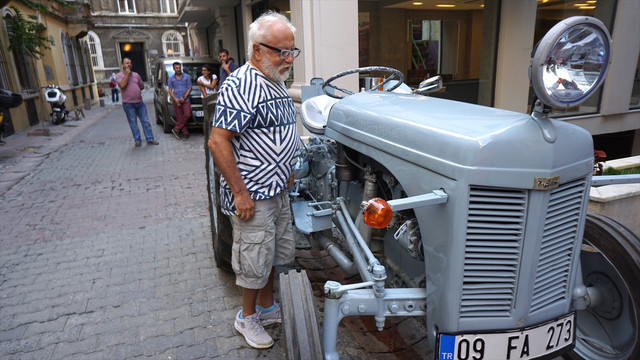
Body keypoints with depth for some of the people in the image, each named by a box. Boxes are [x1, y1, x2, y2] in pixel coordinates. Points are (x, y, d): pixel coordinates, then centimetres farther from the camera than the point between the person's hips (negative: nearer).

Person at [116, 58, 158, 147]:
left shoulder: (136, 74, 13)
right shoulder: (119, 75, -1)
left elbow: (142, 86, 20)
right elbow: (122, 85, -19)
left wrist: (136, 90, 3)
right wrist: (127, 74, -13)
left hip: (140, 102, 4)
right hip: (128, 103, -4)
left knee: (146, 121, 3)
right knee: (133, 123, 2)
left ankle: (150, 139, 7)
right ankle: (137, 140, 10)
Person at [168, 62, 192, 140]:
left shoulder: (187, 77, 4)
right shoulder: (171, 78, 9)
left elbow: (189, 88, 1)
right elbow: (170, 90, 7)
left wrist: (184, 98, -11)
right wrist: (175, 99, -11)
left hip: (186, 100, -1)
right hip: (176, 101, 1)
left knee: (187, 114, -17)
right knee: (179, 117, -1)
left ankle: (176, 129, -5)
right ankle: (185, 133, 4)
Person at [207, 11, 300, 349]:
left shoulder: (276, 83, 11)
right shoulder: (240, 86, -20)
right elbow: (217, 142, -23)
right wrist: (240, 193, -23)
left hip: (278, 191, 9)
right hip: (252, 195, -9)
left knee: (278, 253, 21)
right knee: (254, 261, 6)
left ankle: (267, 307, 41)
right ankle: (247, 317, 30)